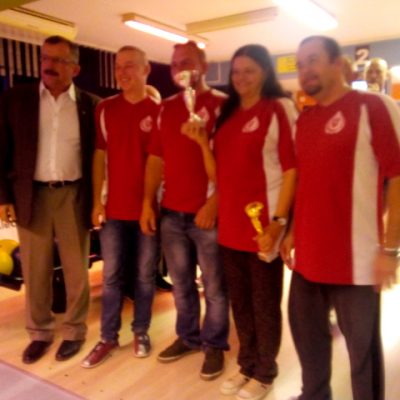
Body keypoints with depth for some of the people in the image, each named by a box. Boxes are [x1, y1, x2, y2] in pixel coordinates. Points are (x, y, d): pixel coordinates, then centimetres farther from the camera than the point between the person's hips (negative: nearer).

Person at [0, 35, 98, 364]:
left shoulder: (90, 105, 2)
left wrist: (97, 199, -3)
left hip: (73, 196, -1)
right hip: (32, 195, 1)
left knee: (77, 271, 8)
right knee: (35, 272, 10)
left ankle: (74, 332, 26)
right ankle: (40, 333, 28)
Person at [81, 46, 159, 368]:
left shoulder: (159, 111, -3)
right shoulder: (105, 109, 4)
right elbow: (100, 156, 6)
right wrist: (97, 200, 1)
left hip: (149, 207, -2)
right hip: (114, 207, 2)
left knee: (145, 275, 10)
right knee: (111, 276, 9)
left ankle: (141, 331, 28)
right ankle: (108, 337, 23)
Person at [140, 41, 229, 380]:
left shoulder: (221, 105, -3)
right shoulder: (167, 108, 13)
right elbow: (156, 158, 13)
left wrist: (214, 204, -16)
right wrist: (148, 203, 7)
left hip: (208, 213, -5)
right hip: (171, 212, 5)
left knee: (214, 286, 7)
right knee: (181, 283, 16)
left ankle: (214, 345, 24)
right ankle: (188, 337, 33)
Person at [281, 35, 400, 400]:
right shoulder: (304, 119, 12)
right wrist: (293, 232, 14)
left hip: (356, 257, -7)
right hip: (309, 254, 7)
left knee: (362, 345, 9)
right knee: (306, 331, 20)